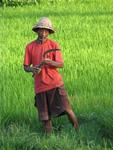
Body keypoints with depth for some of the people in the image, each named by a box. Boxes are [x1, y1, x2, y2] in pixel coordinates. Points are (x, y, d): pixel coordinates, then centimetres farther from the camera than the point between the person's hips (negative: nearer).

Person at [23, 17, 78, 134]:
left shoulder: (54, 45, 1)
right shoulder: (30, 47, 6)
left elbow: (61, 64, -5)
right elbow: (26, 67, 9)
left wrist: (50, 62, -25)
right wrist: (32, 69, -14)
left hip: (55, 83, -2)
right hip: (40, 86, 2)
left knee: (67, 109, -10)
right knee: (45, 118, 2)